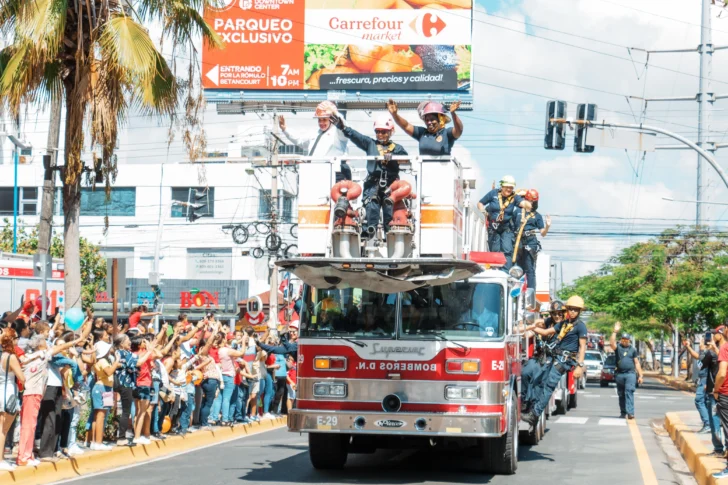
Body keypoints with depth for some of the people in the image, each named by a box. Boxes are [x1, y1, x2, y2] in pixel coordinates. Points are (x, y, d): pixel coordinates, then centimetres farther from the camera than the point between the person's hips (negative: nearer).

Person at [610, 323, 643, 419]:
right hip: (619, 374, 2)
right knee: (621, 395, 8)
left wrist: (640, 375, 7)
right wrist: (615, 331, -18)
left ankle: (630, 413, -25)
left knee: (629, 392, -16)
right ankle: (623, 413, 18)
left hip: (630, 374, -2)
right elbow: (612, 343, -12)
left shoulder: (633, 350, 12)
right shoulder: (618, 348, 10)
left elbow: (637, 363, 12)